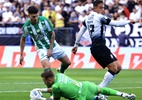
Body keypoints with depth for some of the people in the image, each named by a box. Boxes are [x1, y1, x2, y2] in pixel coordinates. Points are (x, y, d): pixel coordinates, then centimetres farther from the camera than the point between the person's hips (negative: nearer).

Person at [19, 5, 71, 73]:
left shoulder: (44, 20, -19)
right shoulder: (26, 26, -18)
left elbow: (52, 34, -7)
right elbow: (23, 39, 1)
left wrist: (50, 49, -12)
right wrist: (21, 55, -1)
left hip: (53, 46, 3)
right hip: (41, 49, -3)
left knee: (67, 62, 12)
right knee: (47, 68, -28)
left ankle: (61, 74, 44)